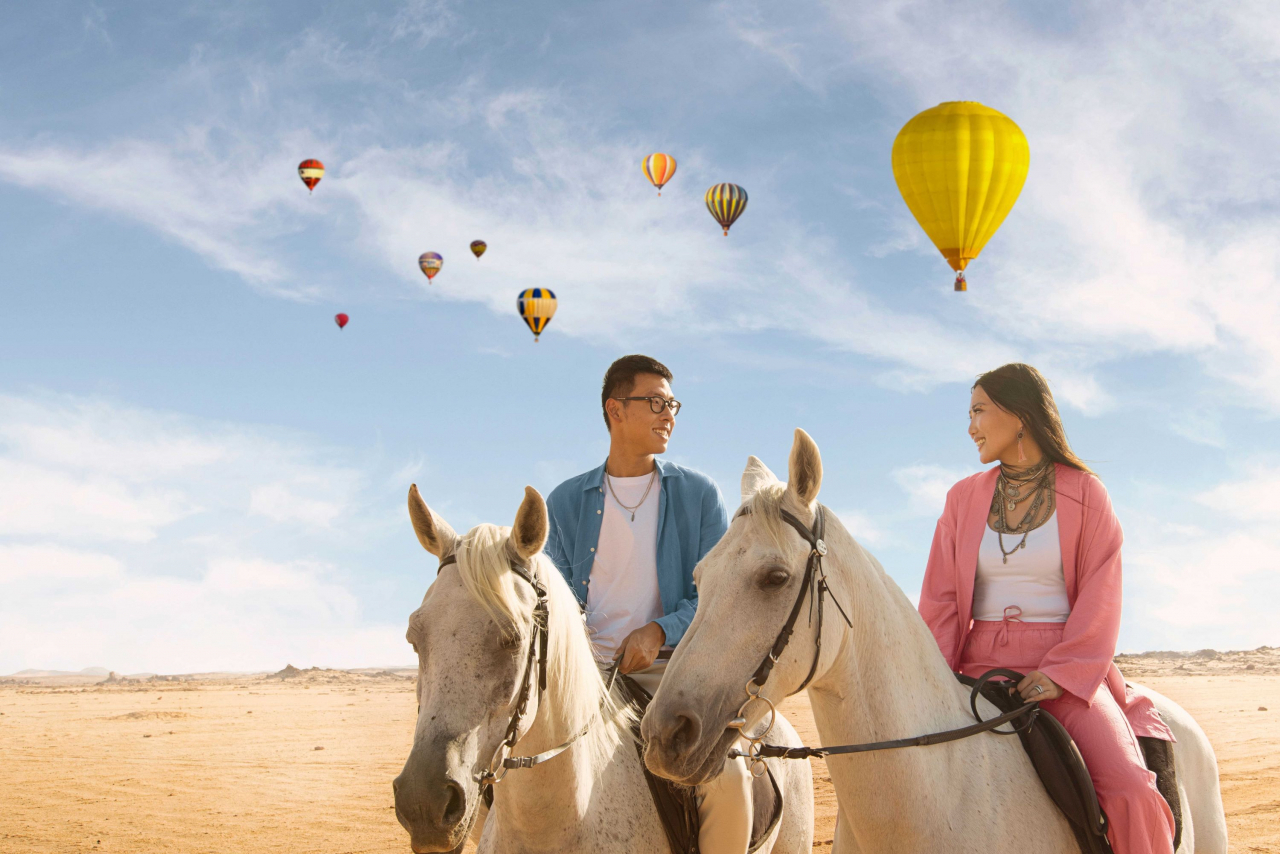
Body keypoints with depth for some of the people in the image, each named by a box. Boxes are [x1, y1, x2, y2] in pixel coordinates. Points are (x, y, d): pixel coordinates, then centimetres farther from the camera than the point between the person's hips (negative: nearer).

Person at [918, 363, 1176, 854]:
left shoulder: (1085, 493, 3)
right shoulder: (963, 499, 11)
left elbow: (1100, 597, -3)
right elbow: (940, 597, 8)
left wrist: (1060, 674, -18)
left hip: (1065, 671, -3)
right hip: (981, 667, 3)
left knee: (1129, 790, -25)